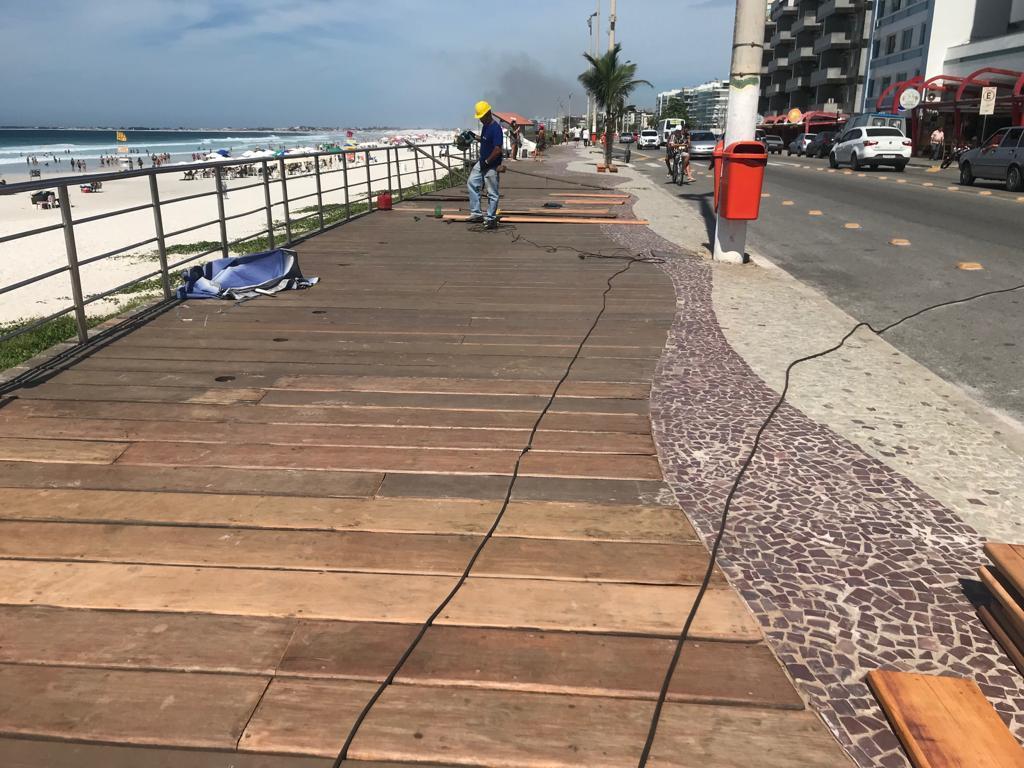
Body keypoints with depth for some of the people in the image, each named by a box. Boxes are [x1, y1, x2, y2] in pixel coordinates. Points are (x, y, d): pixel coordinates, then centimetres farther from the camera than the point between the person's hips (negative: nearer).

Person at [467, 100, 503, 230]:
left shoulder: (495, 128, -21)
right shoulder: (485, 126, 8)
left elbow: (498, 149, -25)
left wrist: (487, 162, -18)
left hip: (491, 166, -10)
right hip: (482, 162, 10)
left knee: (492, 192, -1)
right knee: (472, 183, 12)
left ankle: (491, 218, 9)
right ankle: (476, 214, 18)